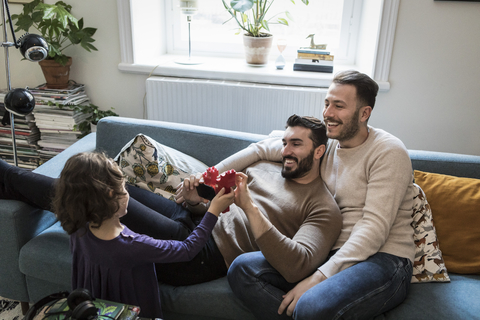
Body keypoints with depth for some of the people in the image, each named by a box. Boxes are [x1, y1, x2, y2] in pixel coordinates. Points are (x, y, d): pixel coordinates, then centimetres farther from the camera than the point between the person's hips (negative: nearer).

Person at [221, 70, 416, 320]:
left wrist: (319, 277, -24)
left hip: (383, 259, -6)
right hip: (332, 256, 6)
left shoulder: (388, 152, -9)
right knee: (242, 268, -14)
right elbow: (262, 149, 18)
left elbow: (374, 227, -17)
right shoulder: (324, 143, 10)